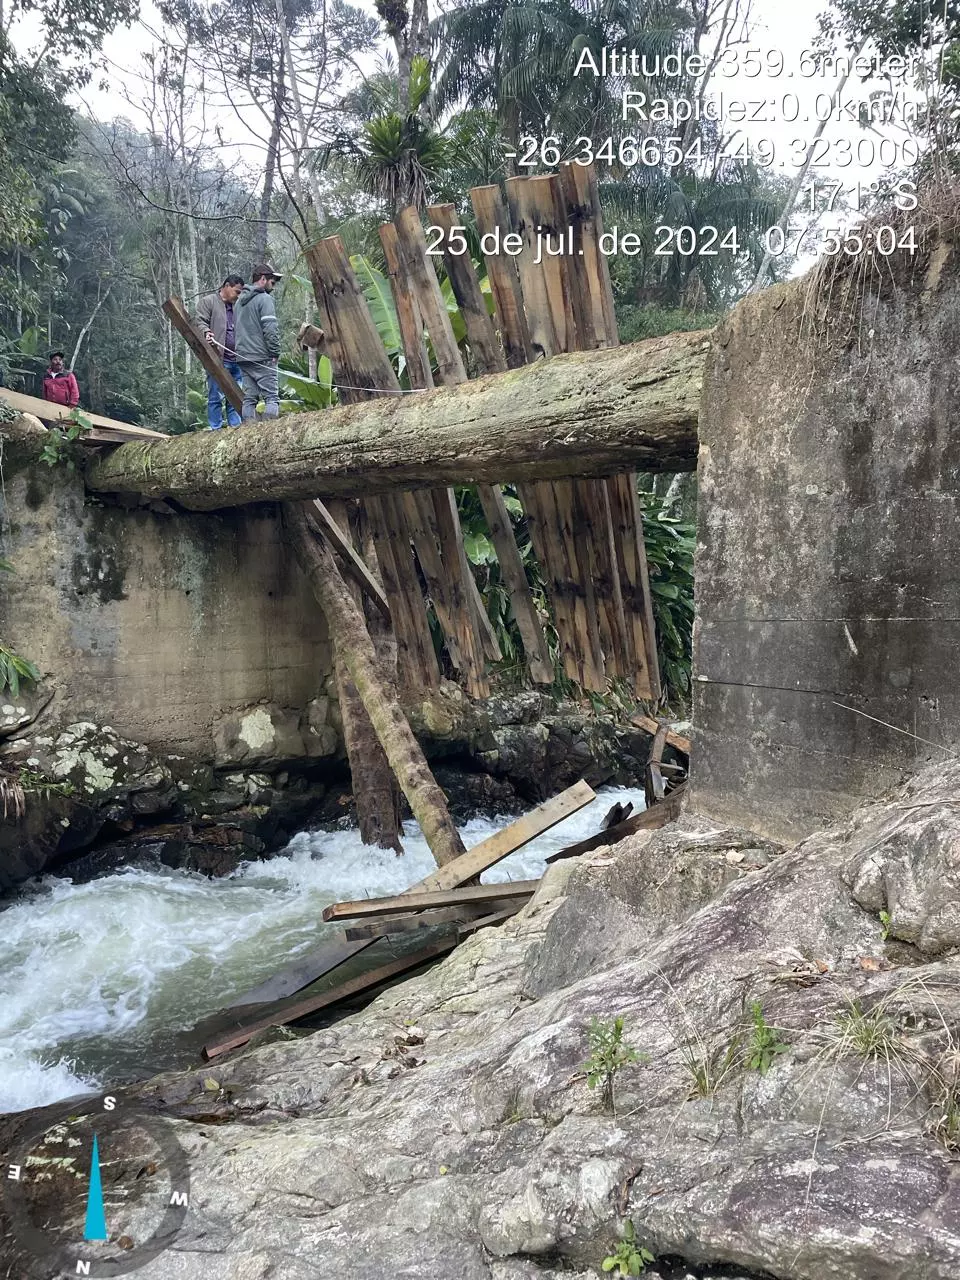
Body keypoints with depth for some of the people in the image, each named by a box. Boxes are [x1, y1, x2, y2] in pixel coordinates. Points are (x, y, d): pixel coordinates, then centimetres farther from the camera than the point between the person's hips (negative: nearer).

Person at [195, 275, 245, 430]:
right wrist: (206, 332, -25)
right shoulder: (208, 301, 4)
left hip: (236, 359, 7)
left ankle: (235, 427, 9)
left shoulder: (236, 306, 25)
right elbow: (200, 322, -5)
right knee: (216, 396, -6)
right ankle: (215, 429, -4)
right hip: (218, 358, -7)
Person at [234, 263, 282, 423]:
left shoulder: (241, 300, 18)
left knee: (249, 398, 7)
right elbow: (271, 329, -16)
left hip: (243, 357, 8)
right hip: (262, 358, -8)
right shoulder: (264, 299, -8)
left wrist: (243, 349, 19)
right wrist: (275, 353, -9)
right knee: (272, 396, -8)